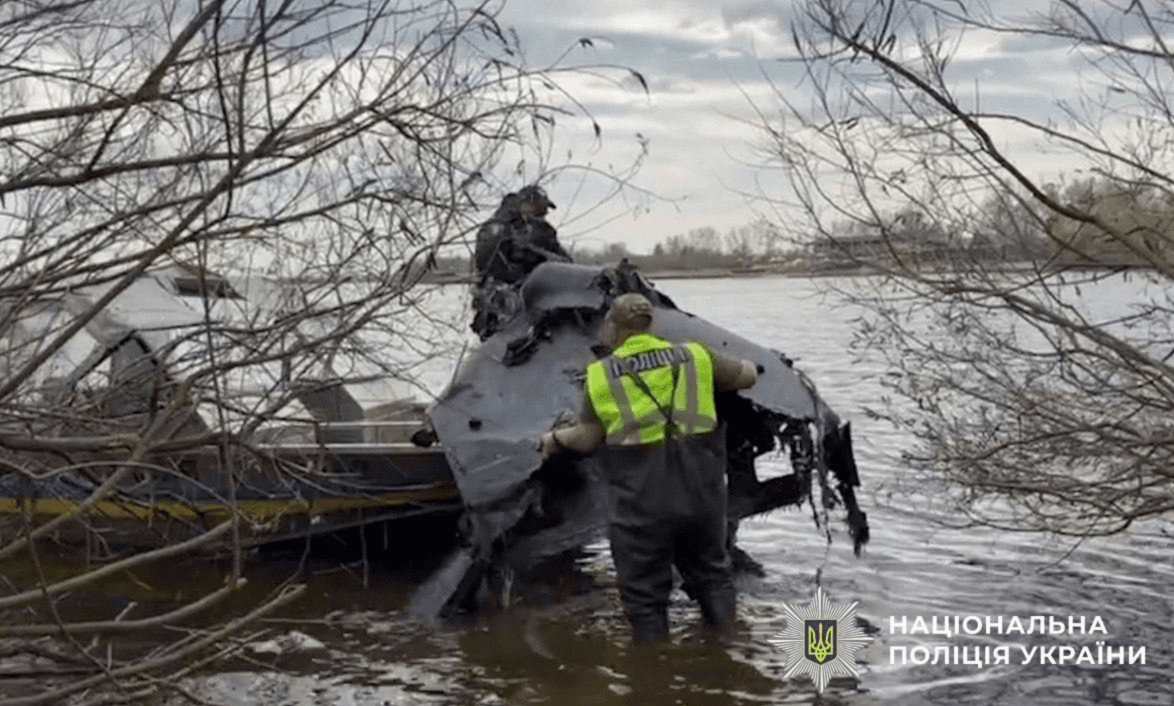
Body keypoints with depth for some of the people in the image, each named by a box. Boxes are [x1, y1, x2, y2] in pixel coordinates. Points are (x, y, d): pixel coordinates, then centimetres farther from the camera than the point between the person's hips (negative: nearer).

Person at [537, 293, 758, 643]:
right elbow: (747, 376, 16)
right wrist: (748, 365, 39)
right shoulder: (694, 356, 6)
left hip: (641, 502, -3)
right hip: (700, 492, 3)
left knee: (645, 592, 10)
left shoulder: (601, 375, -1)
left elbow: (588, 438, 1)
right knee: (710, 573, 22)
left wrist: (556, 438, 21)